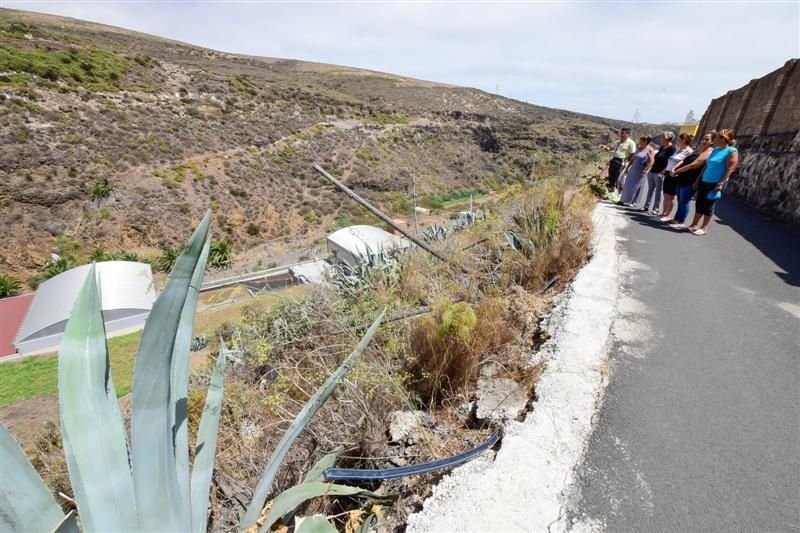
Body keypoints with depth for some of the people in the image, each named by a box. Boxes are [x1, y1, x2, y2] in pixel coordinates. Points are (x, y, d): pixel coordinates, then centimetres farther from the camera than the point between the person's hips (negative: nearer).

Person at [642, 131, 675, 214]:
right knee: (650, 189, 10)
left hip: (659, 173, -8)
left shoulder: (671, 148, -9)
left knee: (658, 191, -4)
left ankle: (656, 209, -1)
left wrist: (663, 171, -20)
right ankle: (646, 206, 16)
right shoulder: (661, 148, 14)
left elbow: (671, 162, -14)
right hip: (652, 171, 8)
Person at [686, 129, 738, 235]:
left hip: (715, 183, -7)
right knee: (699, 203, 7)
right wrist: (698, 179, 15)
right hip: (704, 181, 7)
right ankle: (694, 225, 15)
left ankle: (704, 228, 8)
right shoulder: (715, 150, 12)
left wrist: (721, 183, -19)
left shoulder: (732, 151, -9)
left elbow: (730, 169, -13)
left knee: (708, 205, -1)